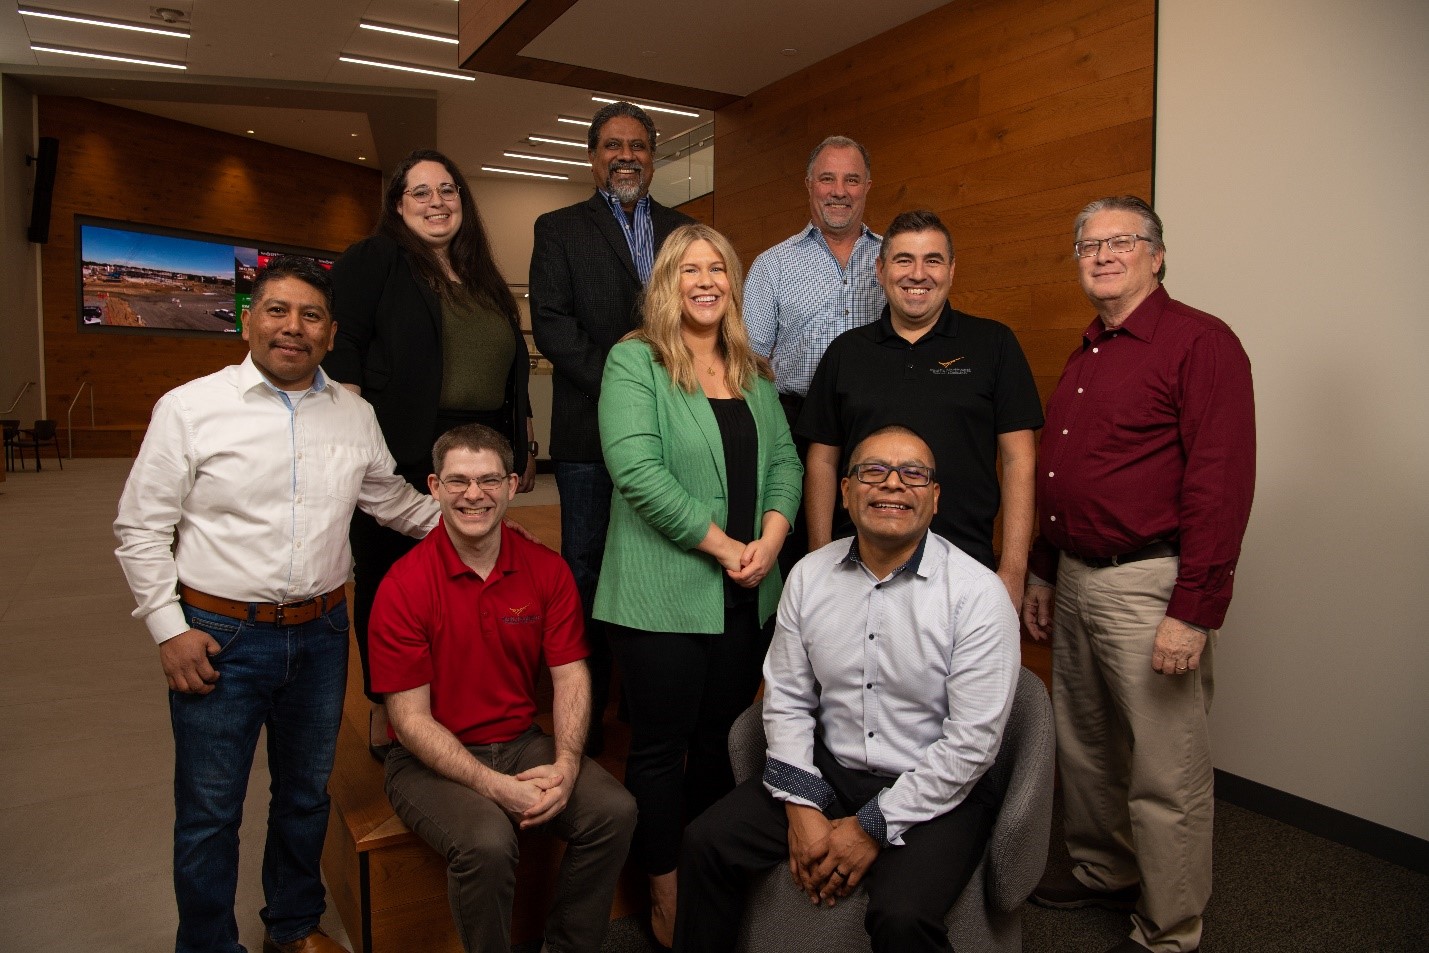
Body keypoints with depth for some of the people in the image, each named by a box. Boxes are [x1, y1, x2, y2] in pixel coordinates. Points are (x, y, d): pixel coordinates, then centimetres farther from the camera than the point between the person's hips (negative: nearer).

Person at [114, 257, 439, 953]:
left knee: (306, 795, 20)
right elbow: (141, 530, -3)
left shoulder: (355, 415, 3)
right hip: (219, 636, -3)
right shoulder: (189, 409, -7)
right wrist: (170, 629, -8)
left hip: (320, 634, 4)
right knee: (209, 813, 10)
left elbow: (395, 503, 17)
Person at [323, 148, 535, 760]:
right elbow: (342, 354, -9)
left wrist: (525, 446, 18)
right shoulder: (374, 260, 1)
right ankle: (384, 715, 21)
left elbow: (515, 370, 22)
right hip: (400, 458, -5)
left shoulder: (484, 279, 18)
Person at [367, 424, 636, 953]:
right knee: (487, 840, -31)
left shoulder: (547, 569, -2)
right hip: (432, 759, -3)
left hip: (522, 742, 4)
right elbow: (410, 718, -13)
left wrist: (566, 764, -18)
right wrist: (494, 786, -22)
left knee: (614, 810, -17)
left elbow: (571, 675, -1)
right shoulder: (404, 586, -13)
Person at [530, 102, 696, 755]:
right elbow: (551, 325, -5)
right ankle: (586, 713, 16)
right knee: (588, 569, 4)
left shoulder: (685, 231, 16)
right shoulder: (559, 229, 8)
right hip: (591, 429, -2)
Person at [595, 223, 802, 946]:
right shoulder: (634, 362, -5)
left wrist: (770, 539, -7)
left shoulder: (753, 373, 14)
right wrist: (722, 545, -16)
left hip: (747, 595, 6)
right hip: (663, 595, -5)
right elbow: (637, 469, -17)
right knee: (661, 749, 6)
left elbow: (784, 461, 11)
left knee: (720, 743, 16)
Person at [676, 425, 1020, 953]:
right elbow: (787, 698, 5)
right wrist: (800, 806, -7)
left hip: (937, 791, -4)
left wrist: (873, 828, -14)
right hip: (829, 771, 4)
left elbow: (973, 741, -15)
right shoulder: (809, 575, 1)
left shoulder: (978, 592, -13)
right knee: (706, 843, -7)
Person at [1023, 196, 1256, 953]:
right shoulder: (1085, 356, 15)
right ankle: (1104, 871, 41)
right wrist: (1042, 572, 20)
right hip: (1076, 579, 8)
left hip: (1148, 586, -8)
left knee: (1164, 774, 4)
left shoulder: (1200, 343, -11)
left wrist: (1195, 611, -21)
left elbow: (1222, 486, -18)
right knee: (1083, 747, 20)